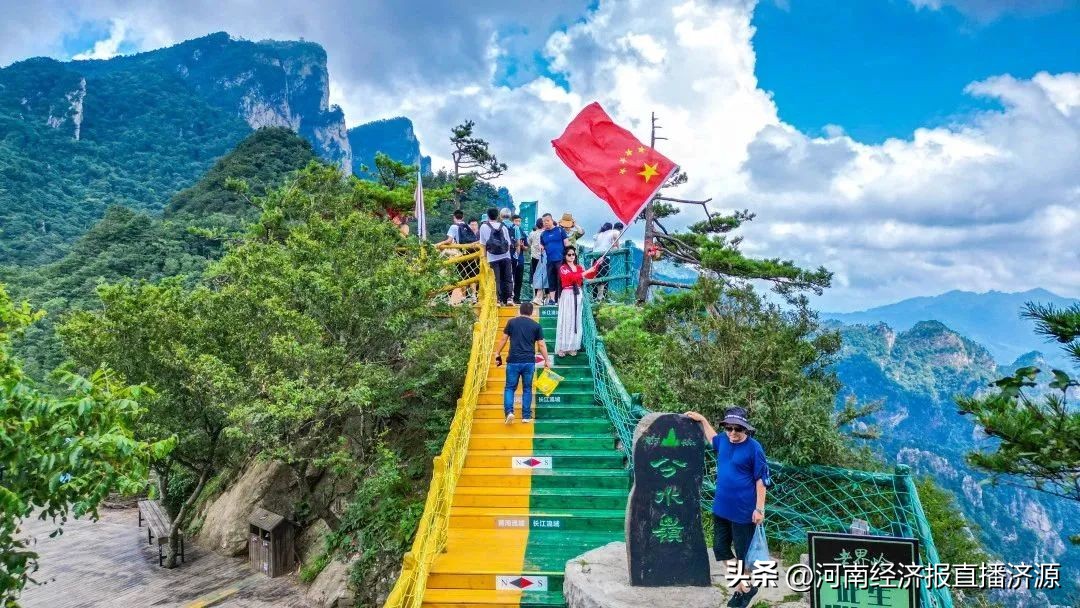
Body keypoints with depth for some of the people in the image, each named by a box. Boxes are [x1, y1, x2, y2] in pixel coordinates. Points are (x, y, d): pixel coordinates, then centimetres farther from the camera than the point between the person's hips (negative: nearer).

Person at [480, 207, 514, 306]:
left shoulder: (484, 227, 4)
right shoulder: (503, 227, 11)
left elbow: (483, 244, 3)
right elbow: (508, 244, 9)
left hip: (493, 258, -2)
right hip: (505, 256, 2)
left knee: (496, 280, 2)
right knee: (508, 279, 9)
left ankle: (499, 300, -1)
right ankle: (509, 298, 2)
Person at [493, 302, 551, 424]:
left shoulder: (512, 322, 5)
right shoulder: (536, 325, 5)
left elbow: (503, 339, 4)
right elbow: (542, 345, 5)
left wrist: (497, 354, 13)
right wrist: (547, 360, 13)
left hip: (513, 361, -1)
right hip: (529, 362, 1)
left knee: (510, 387, 8)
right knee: (527, 389, 12)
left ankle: (509, 411, -11)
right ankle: (526, 416, 12)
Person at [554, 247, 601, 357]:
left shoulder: (579, 268, 13)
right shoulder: (563, 268, -3)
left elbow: (590, 276, 3)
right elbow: (572, 277, -20)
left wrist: (596, 265, -7)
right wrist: (586, 272, -26)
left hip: (578, 295, 5)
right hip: (567, 295, -5)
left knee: (576, 321, 5)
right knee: (566, 321, -5)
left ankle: (573, 347, 9)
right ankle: (562, 348, -4)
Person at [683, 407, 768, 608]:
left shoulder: (754, 448, -17)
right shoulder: (723, 441, 1)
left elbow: (760, 480, -13)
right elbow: (712, 438, 27)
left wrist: (759, 509, -14)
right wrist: (702, 420, 22)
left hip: (743, 510, -7)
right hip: (721, 508, 7)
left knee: (742, 551, 8)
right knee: (720, 549, 15)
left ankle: (744, 587, 31)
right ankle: (743, 586, 32)